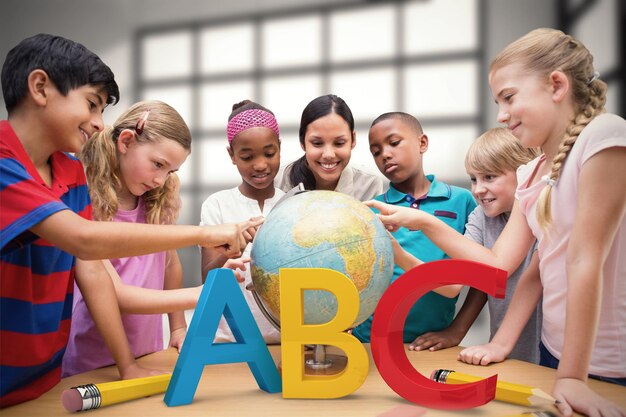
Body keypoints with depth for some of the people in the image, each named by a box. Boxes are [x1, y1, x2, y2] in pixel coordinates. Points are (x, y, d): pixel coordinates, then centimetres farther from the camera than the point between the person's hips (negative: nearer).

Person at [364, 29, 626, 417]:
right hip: (556, 352, 7)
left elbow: (584, 261, -21)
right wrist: (424, 222, -7)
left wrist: (572, 376, -20)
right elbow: (500, 262, 1)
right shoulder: (532, 174, 6)